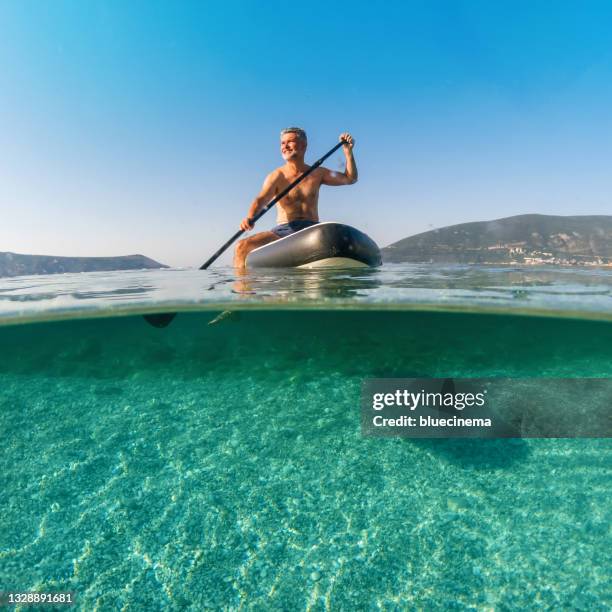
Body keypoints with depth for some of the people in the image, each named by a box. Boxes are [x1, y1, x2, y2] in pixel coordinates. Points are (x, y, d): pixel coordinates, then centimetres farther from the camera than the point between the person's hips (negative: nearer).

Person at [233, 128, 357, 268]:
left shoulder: (317, 173, 13)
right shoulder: (276, 176, 4)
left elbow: (350, 178, 14)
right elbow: (261, 199, -13)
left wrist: (348, 152, -1)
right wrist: (250, 217, -35)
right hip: (283, 231, -1)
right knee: (242, 247, -20)